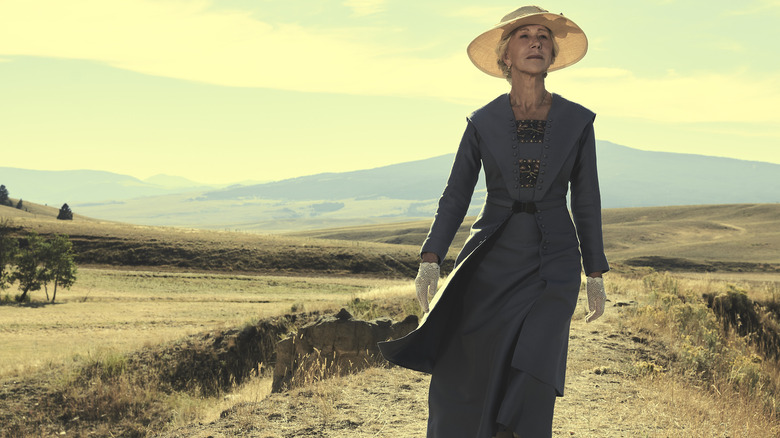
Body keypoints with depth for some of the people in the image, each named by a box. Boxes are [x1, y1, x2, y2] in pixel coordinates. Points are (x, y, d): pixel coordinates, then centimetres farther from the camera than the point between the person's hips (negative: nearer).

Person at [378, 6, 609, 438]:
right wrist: (430, 261, -9)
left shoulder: (578, 121, -1)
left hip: (553, 264, -1)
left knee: (531, 379, -16)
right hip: (491, 259, 1)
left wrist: (596, 277, 3)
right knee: (460, 377, -3)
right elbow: (456, 195, 2)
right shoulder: (483, 122, -1)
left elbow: (586, 201, 4)